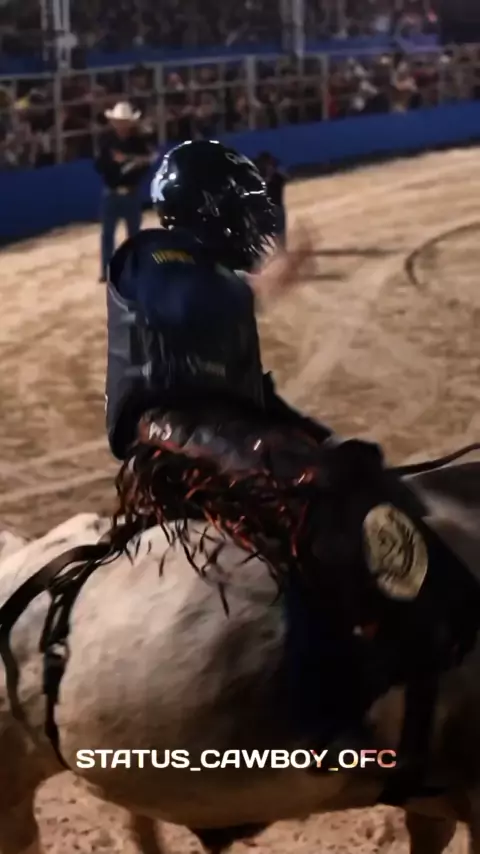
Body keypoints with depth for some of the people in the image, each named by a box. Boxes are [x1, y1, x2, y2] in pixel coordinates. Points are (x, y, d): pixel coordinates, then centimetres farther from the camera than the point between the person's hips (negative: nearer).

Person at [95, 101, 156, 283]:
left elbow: (146, 164, -6)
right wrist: (113, 161, -24)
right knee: (107, 233, 7)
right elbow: (99, 165, -7)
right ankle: (106, 270, 18)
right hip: (111, 192, 1)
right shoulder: (108, 140, -7)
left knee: (134, 232, 12)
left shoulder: (139, 140, -9)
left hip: (132, 193, -1)